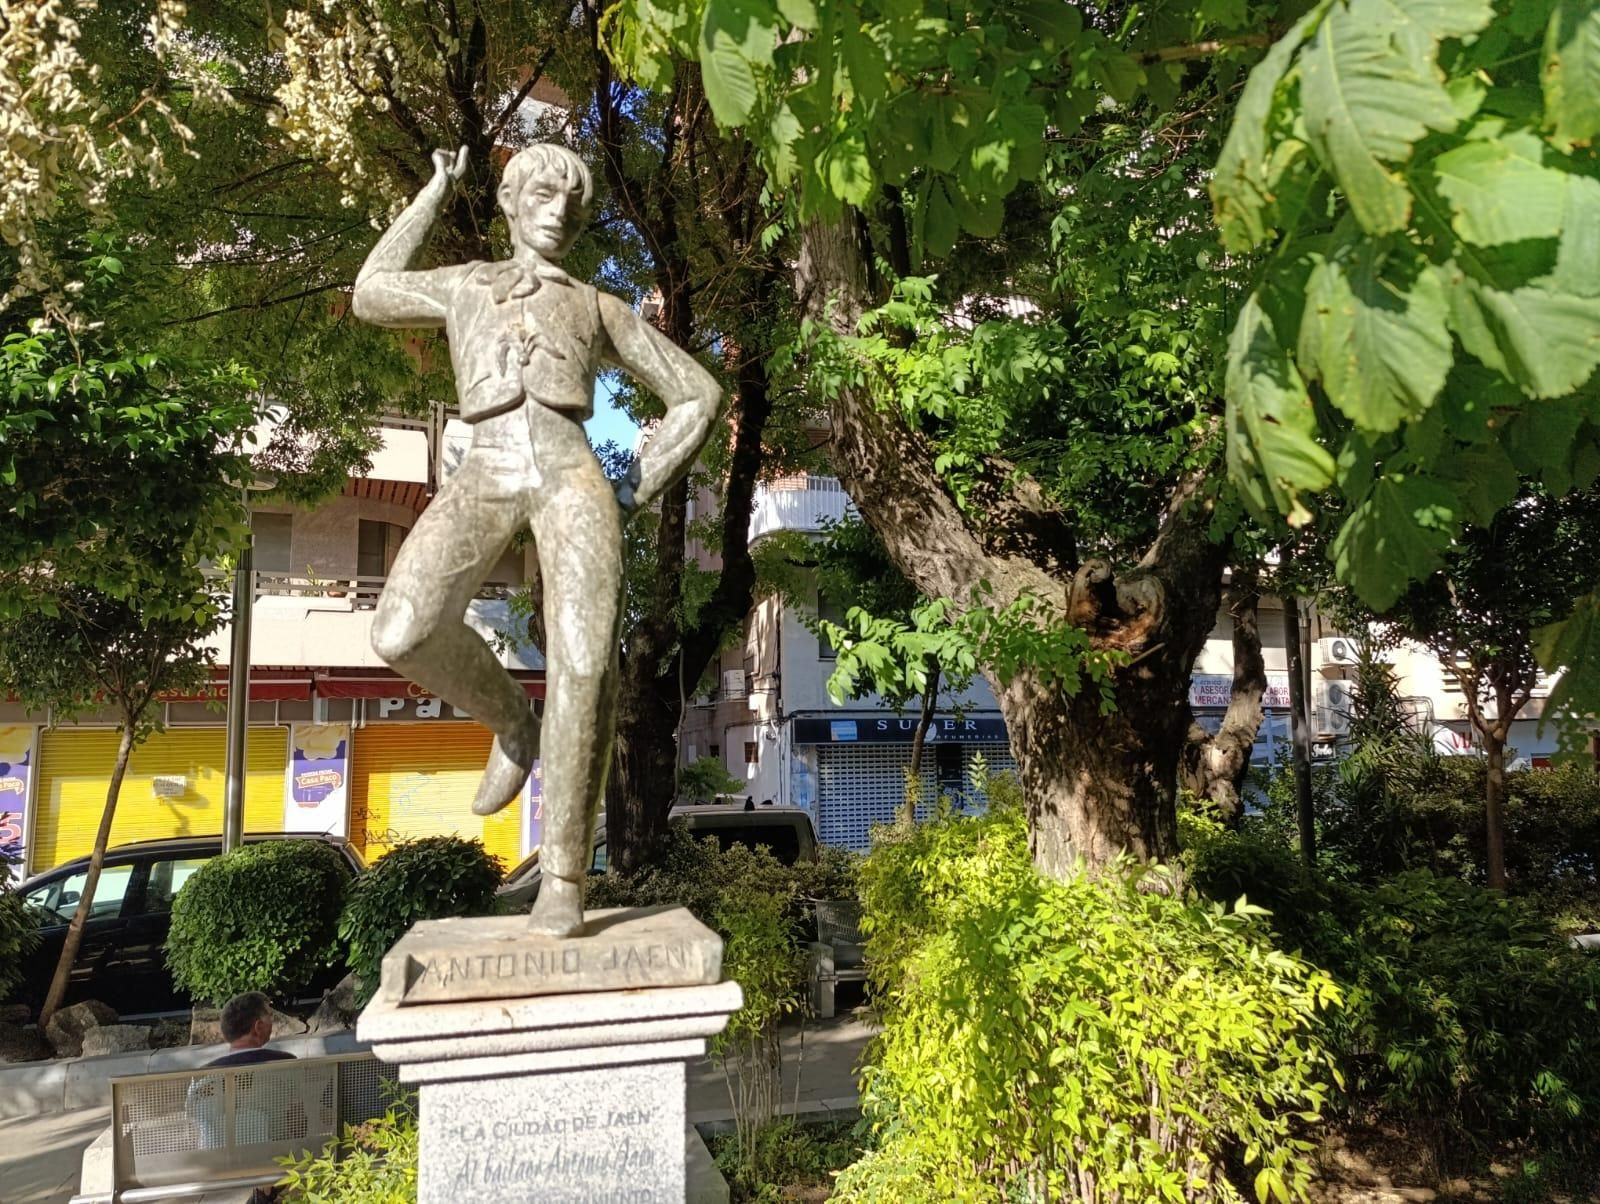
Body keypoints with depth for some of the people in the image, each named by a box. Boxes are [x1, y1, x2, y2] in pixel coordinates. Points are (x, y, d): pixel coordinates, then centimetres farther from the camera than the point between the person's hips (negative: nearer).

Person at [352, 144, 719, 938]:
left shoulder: (600, 308, 25)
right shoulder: (464, 286, 30)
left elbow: (697, 394, 25)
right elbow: (372, 294, 42)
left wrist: (636, 493, 12)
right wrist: (435, 192, 45)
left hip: (571, 477, -1)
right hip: (485, 479, 1)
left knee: (584, 664, -21)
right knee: (403, 632, -26)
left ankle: (563, 878, -11)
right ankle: (512, 724, 4)